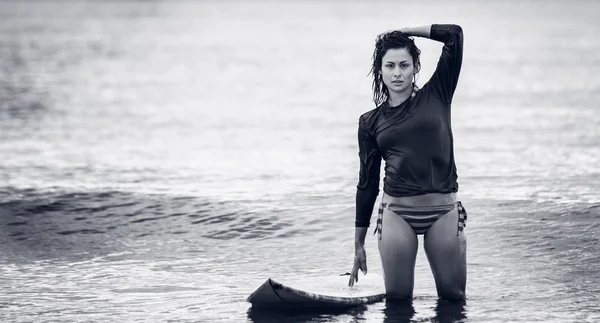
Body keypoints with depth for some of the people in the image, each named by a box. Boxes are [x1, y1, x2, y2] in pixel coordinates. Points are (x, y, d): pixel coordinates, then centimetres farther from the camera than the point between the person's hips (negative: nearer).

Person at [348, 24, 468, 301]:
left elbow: (454, 34, -2)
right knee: (398, 299, 1)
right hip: (397, 212, 1)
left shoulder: (435, 97, 5)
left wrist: (404, 32, 7)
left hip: (443, 211, -1)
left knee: (453, 298, 2)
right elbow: (367, 181, 11)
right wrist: (358, 244, 11)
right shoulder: (371, 122, 8)